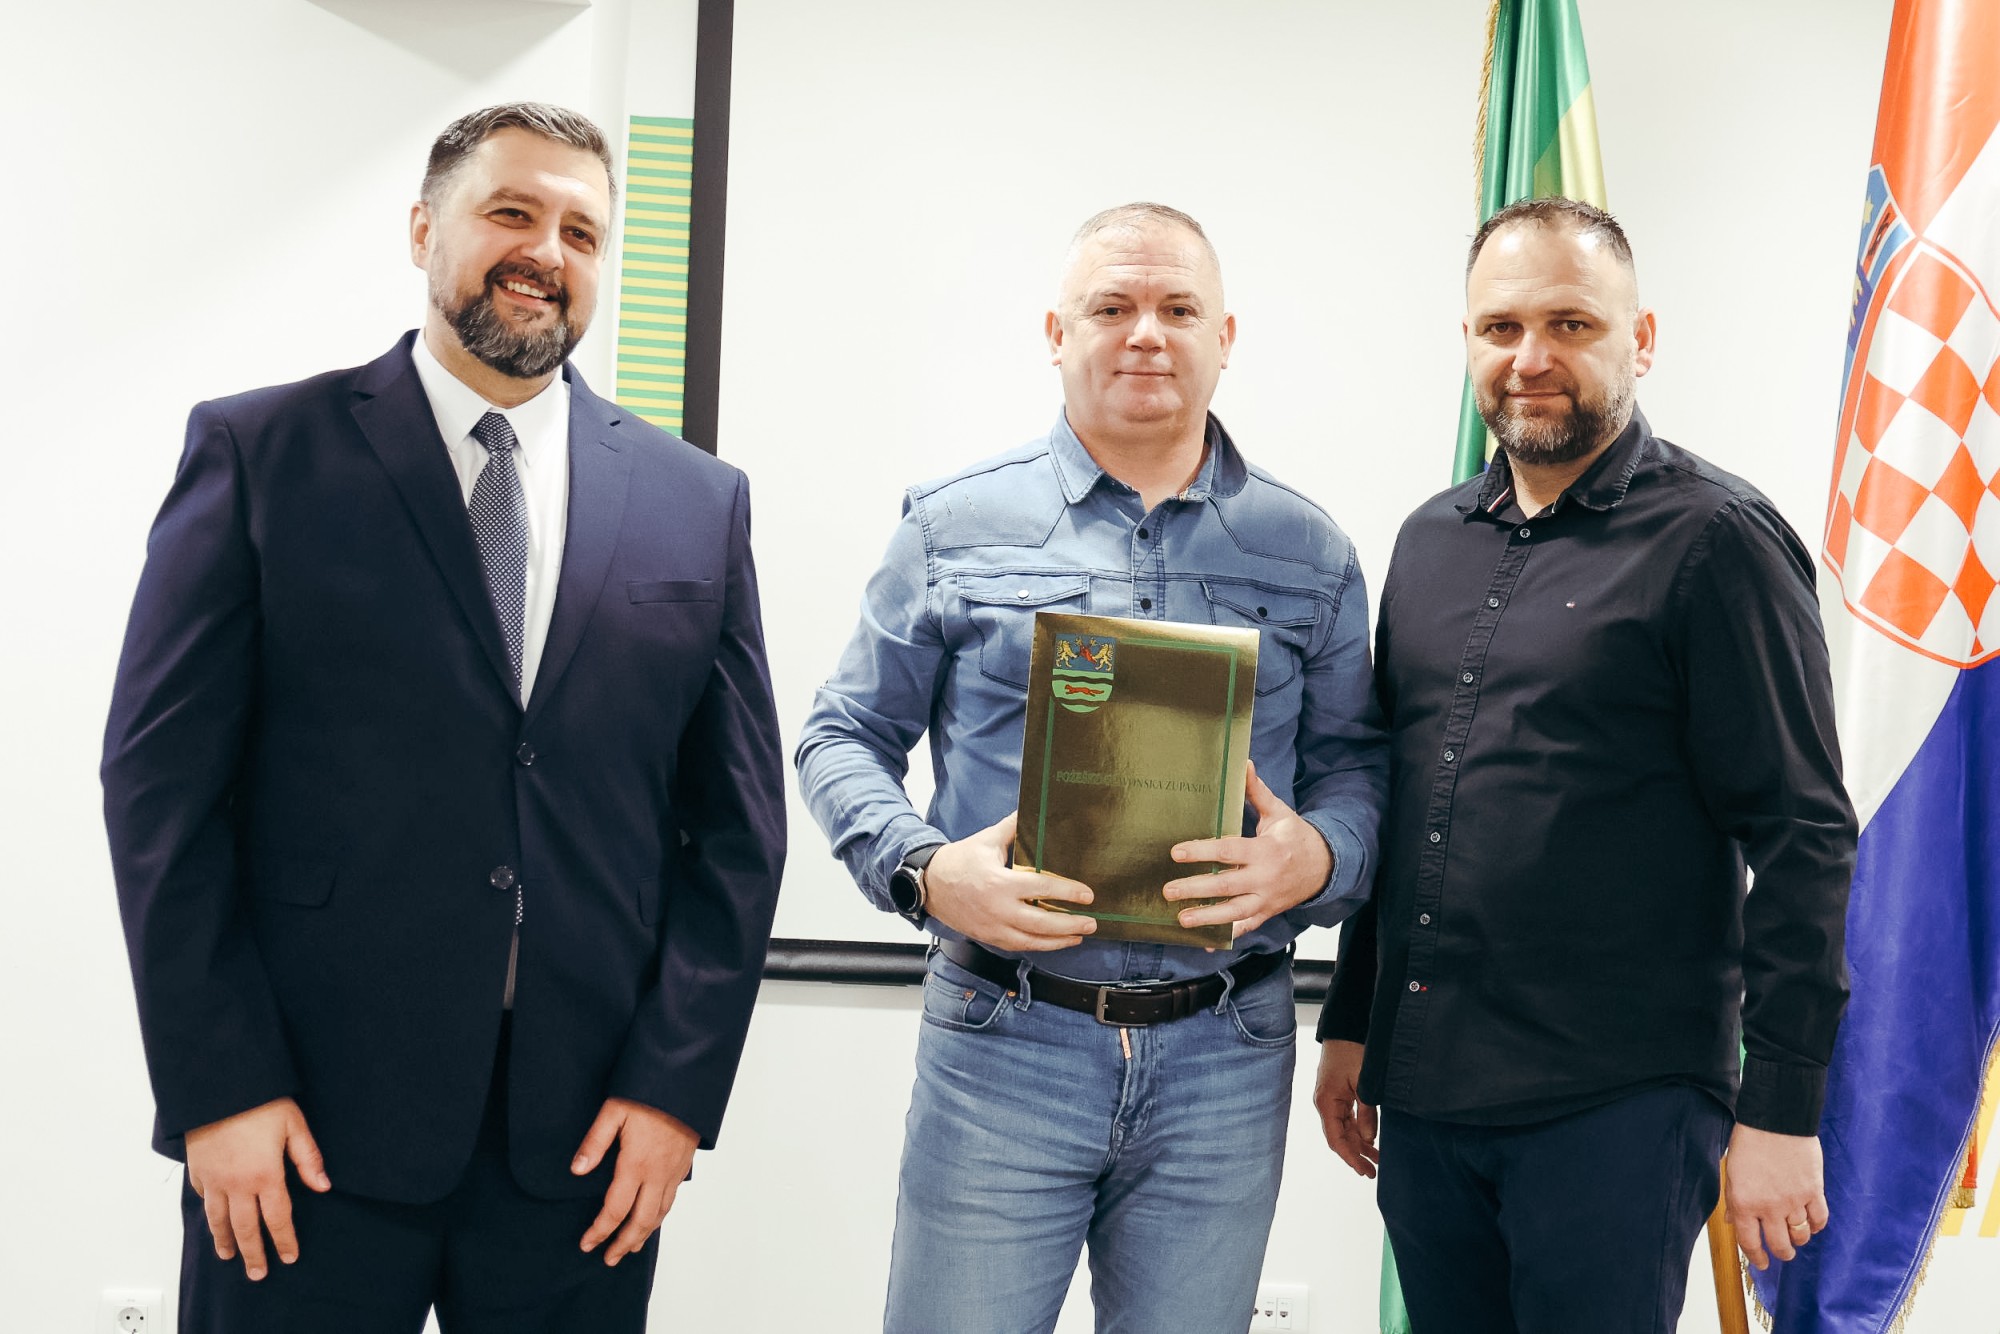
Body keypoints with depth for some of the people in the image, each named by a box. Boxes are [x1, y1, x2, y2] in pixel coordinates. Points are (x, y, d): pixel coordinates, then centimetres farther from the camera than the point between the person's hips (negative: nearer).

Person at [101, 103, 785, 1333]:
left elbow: (739, 818, 6)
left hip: (588, 1139, 2)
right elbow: (163, 779, -2)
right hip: (310, 1129, -2)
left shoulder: (700, 503, 7)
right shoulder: (259, 452, 1)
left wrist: (676, 1086, -1)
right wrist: (218, 1088, -8)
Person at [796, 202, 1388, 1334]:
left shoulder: (1308, 552, 6)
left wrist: (1318, 855, -13)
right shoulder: (956, 527, 2)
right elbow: (846, 737, 5)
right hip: (1000, 1039, -1)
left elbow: (1354, 762, 10)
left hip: (1226, 1065, 2)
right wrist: (924, 871, -14)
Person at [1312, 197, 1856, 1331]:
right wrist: (1350, 1024, 16)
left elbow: (1802, 839, -11)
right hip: (1423, 1093, 6)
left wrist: (1782, 1110, -13)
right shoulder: (1432, 539, 11)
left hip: (1615, 1108, -6)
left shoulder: (1716, 540, -8)